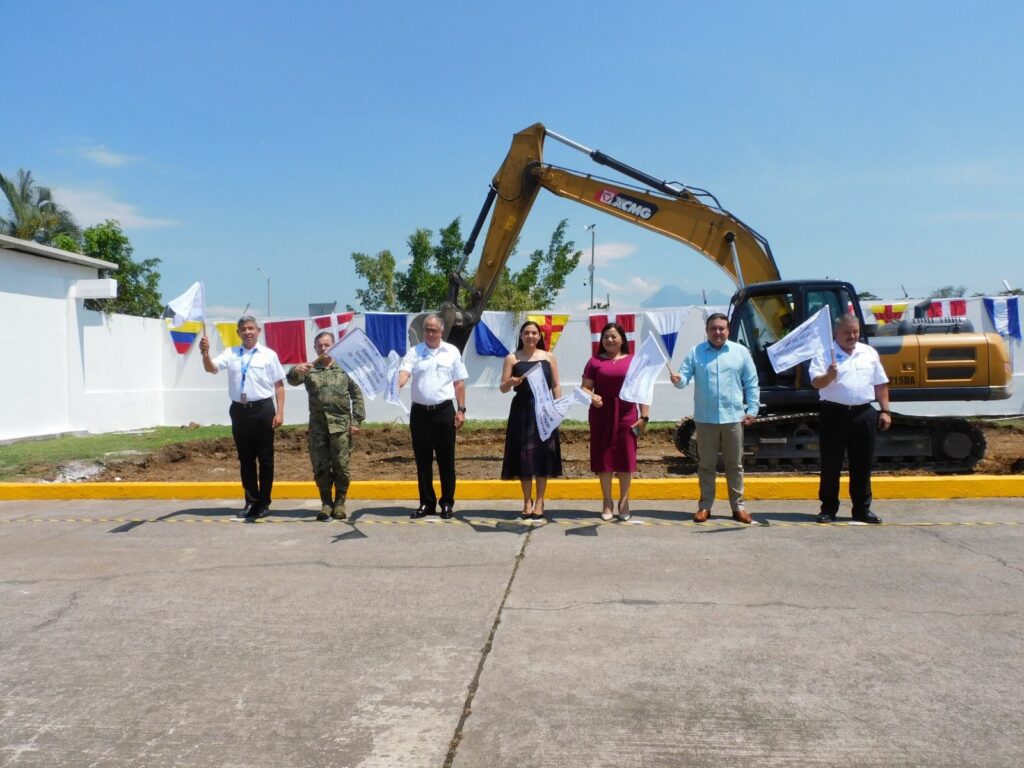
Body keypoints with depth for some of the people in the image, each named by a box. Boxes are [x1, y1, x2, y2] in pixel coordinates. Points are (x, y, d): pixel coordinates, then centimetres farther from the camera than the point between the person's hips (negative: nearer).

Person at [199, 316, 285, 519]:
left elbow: (279, 385, -1)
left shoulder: (268, 354, 1)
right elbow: (211, 368, -4)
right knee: (245, 459, 11)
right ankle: (251, 501, 22)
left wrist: (279, 412, -7)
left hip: (263, 410, -3)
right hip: (239, 410, 3)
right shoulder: (230, 353, 9)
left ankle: (264, 503, 15)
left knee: (265, 459, 4)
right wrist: (205, 354, -25)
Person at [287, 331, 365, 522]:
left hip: (341, 425, -2)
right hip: (317, 425, 2)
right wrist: (295, 371, -30)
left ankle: (340, 502, 14)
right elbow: (293, 381, -7)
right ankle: (326, 503, 16)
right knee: (320, 467, 5)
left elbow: (357, 395, 4)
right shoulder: (310, 369, 10)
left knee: (341, 466, 1)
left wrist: (356, 420, -3)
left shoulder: (345, 368, 6)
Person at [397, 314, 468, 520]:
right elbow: (403, 373, -13)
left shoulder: (452, 351, 4)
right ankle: (427, 503, 19)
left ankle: (447, 503, 16)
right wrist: (395, 386, -35)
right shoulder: (414, 352, 3)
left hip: (444, 411, -1)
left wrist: (461, 410, 1)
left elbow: (459, 383, 6)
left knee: (446, 459, 5)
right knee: (422, 460, 8)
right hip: (420, 412, 1)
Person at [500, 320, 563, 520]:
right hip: (521, 410, -1)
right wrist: (511, 382, -20)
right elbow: (502, 388, 1)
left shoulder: (549, 357, 8)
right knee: (523, 455, 2)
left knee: (543, 454, 2)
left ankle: (539, 501, 11)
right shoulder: (512, 358, 4)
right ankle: (527, 501, 14)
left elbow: (556, 386, 8)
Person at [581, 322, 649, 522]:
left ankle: (624, 502, 17)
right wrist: (591, 396, -19)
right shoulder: (595, 361, 5)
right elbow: (584, 387, 3)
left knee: (626, 458, 4)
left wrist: (644, 417, -1)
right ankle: (607, 502, 17)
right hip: (601, 414, 0)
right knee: (603, 458, 5)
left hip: (626, 415, 0)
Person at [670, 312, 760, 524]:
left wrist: (752, 409, -2)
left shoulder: (741, 352, 5)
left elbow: (751, 383, 5)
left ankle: (738, 506, 17)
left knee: (735, 464, 8)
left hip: (733, 417, 0)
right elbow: (684, 376, -4)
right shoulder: (696, 352, 3)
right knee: (706, 464, 8)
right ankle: (705, 506, 16)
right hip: (705, 418, 0)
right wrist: (677, 380, -28)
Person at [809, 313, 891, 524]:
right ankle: (828, 509, 11)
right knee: (831, 464, 2)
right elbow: (816, 383, -10)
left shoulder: (869, 353, 12)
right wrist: (829, 376, -30)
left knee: (862, 464, 8)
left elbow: (881, 385, 15)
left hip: (863, 414, 4)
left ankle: (862, 509, 18)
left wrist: (885, 411, 9)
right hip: (834, 413, -3)